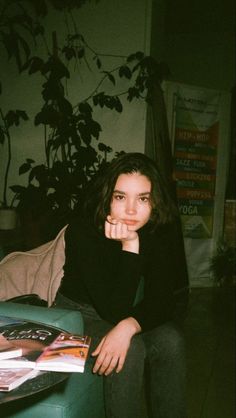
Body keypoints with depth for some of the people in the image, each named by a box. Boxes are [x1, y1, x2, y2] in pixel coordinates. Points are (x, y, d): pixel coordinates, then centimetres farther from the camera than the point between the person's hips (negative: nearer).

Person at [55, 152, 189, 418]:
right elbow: (114, 310, -32)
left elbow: (163, 302, -16)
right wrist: (130, 246, -40)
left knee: (171, 341, -22)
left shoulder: (158, 233, -15)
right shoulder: (83, 231, -28)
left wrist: (128, 326, -37)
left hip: (132, 313, 4)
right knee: (131, 350, -30)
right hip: (81, 313, -4)